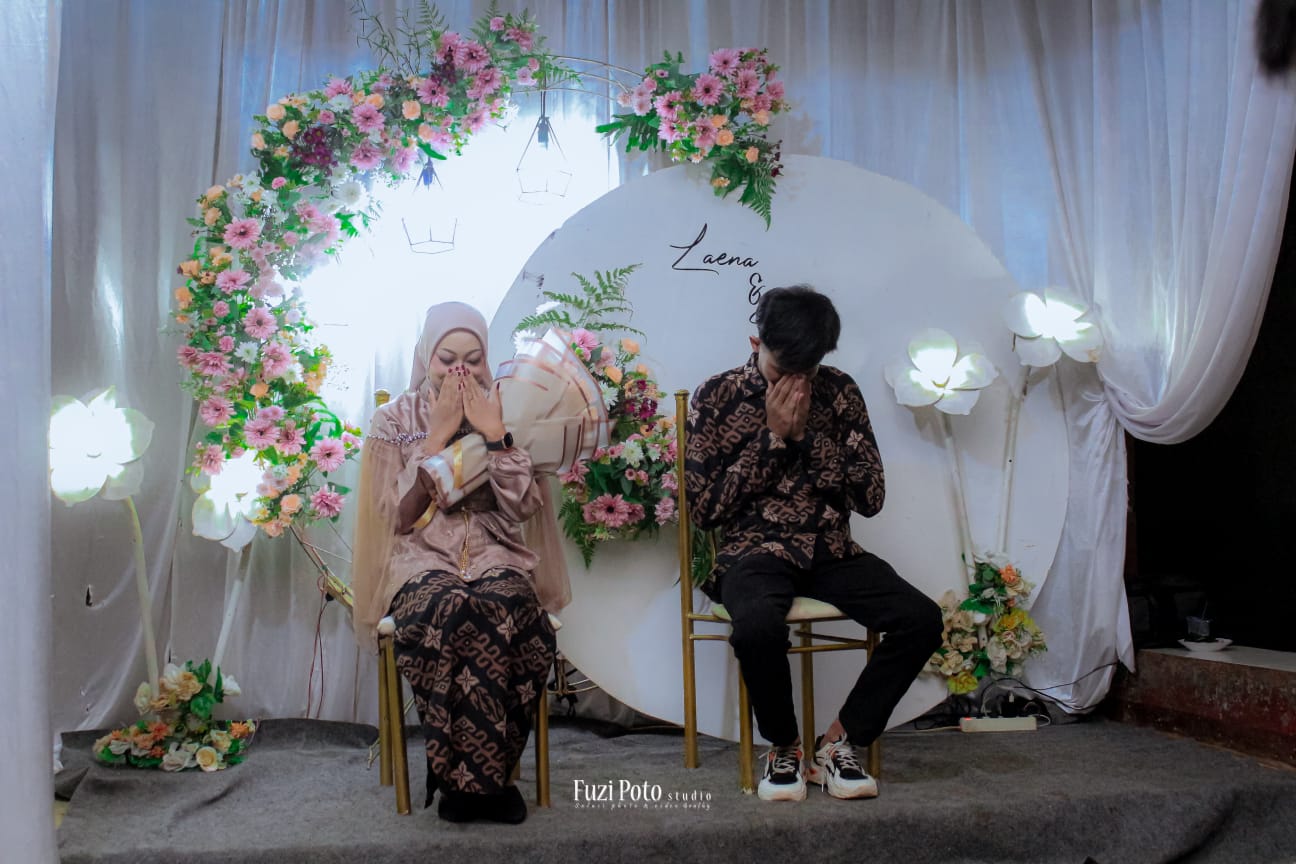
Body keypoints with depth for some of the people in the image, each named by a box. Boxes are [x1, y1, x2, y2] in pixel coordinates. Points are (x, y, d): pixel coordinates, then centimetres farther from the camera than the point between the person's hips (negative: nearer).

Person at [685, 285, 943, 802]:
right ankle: (783, 748, -8)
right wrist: (772, 438, -12)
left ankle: (839, 742, -3)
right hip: (754, 551, -3)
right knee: (757, 625, -37)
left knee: (922, 618, -21)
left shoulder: (839, 391, 7)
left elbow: (871, 497, 1)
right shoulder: (716, 396, -1)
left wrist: (807, 433, -10)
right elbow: (704, 508, -7)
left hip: (831, 551, 4)